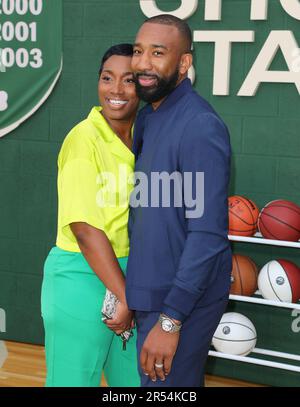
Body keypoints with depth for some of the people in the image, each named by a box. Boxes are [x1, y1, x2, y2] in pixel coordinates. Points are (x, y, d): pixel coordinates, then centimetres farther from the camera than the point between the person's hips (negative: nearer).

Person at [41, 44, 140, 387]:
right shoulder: (84, 137, -15)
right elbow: (85, 229, -19)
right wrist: (123, 296, -16)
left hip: (126, 273, 7)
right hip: (82, 278, -6)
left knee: (133, 378, 18)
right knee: (74, 379, 8)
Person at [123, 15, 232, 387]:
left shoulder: (200, 126, -21)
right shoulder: (146, 116, 6)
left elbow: (208, 236, -24)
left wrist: (170, 319, -23)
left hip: (183, 297, -8)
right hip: (150, 290, 8)